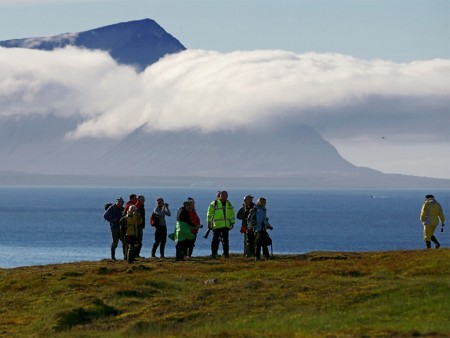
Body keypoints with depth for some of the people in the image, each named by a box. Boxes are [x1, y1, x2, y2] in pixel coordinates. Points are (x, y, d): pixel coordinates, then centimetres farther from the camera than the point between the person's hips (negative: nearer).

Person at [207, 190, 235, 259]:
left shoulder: (229, 204, 13)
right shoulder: (214, 204, -2)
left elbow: (232, 214, 20)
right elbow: (209, 213, -1)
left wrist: (232, 223, 17)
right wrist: (209, 222, -4)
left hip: (226, 226, 4)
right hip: (217, 225, -4)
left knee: (225, 240, 4)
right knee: (215, 240, -3)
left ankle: (226, 253, 8)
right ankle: (214, 254, 2)